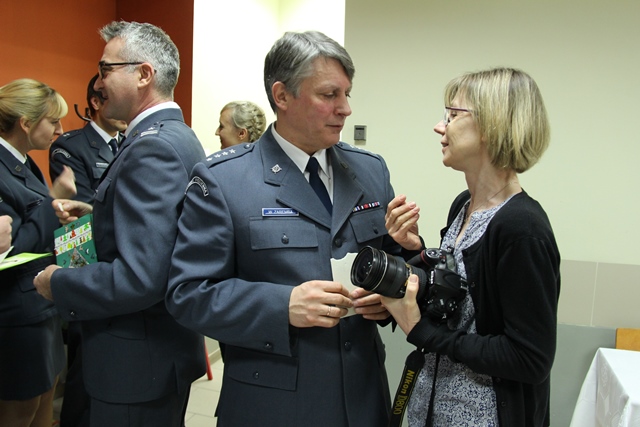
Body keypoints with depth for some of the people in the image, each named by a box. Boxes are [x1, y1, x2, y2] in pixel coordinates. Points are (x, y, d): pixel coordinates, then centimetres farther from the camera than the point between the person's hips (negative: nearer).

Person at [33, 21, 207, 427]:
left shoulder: (152, 147, -22)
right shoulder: (178, 136, 8)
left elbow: (140, 277, -29)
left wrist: (58, 284, -14)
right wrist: (97, 215, 6)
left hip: (138, 361, -9)